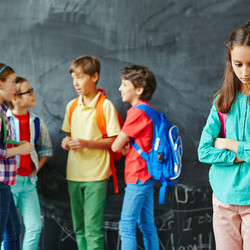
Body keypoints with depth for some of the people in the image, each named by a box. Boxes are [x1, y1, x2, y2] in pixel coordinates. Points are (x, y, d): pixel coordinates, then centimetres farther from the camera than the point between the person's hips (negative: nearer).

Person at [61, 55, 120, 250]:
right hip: (74, 174, 6)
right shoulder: (71, 106, 9)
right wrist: (67, 141, -2)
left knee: (93, 227, -8)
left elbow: (114, 141, -8)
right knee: (79, 227, 12)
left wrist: (87, 143, -18)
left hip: (95, 175, -6)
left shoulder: (106, 105, -8)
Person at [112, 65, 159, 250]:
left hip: (137, 177, -10)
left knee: (127, 225, -7)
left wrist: (122, 146, 8)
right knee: (147, 224, 13)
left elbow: (116, 146, -14)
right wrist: (126, 145, -3)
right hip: (146, 175, 10)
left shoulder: (137, 112, -16)